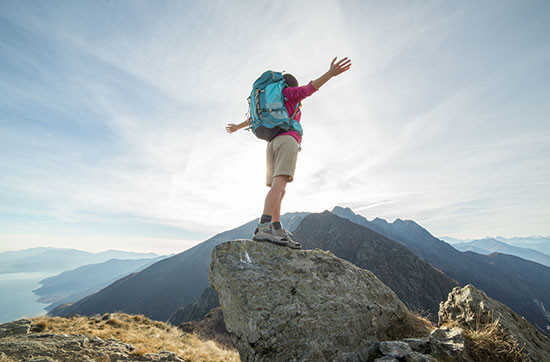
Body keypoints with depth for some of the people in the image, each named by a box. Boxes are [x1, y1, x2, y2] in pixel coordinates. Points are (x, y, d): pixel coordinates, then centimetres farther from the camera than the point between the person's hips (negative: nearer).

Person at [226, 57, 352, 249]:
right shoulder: (290, 93, 16)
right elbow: (309, 88, -4)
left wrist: (237, 127, 58)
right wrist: (330, 74, -14)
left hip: (272, 143, 7)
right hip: (287, 139, -7)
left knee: (278, 190, -5)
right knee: (279, 182, -25)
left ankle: (277, 231, -17)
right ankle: (264, 226, -41)